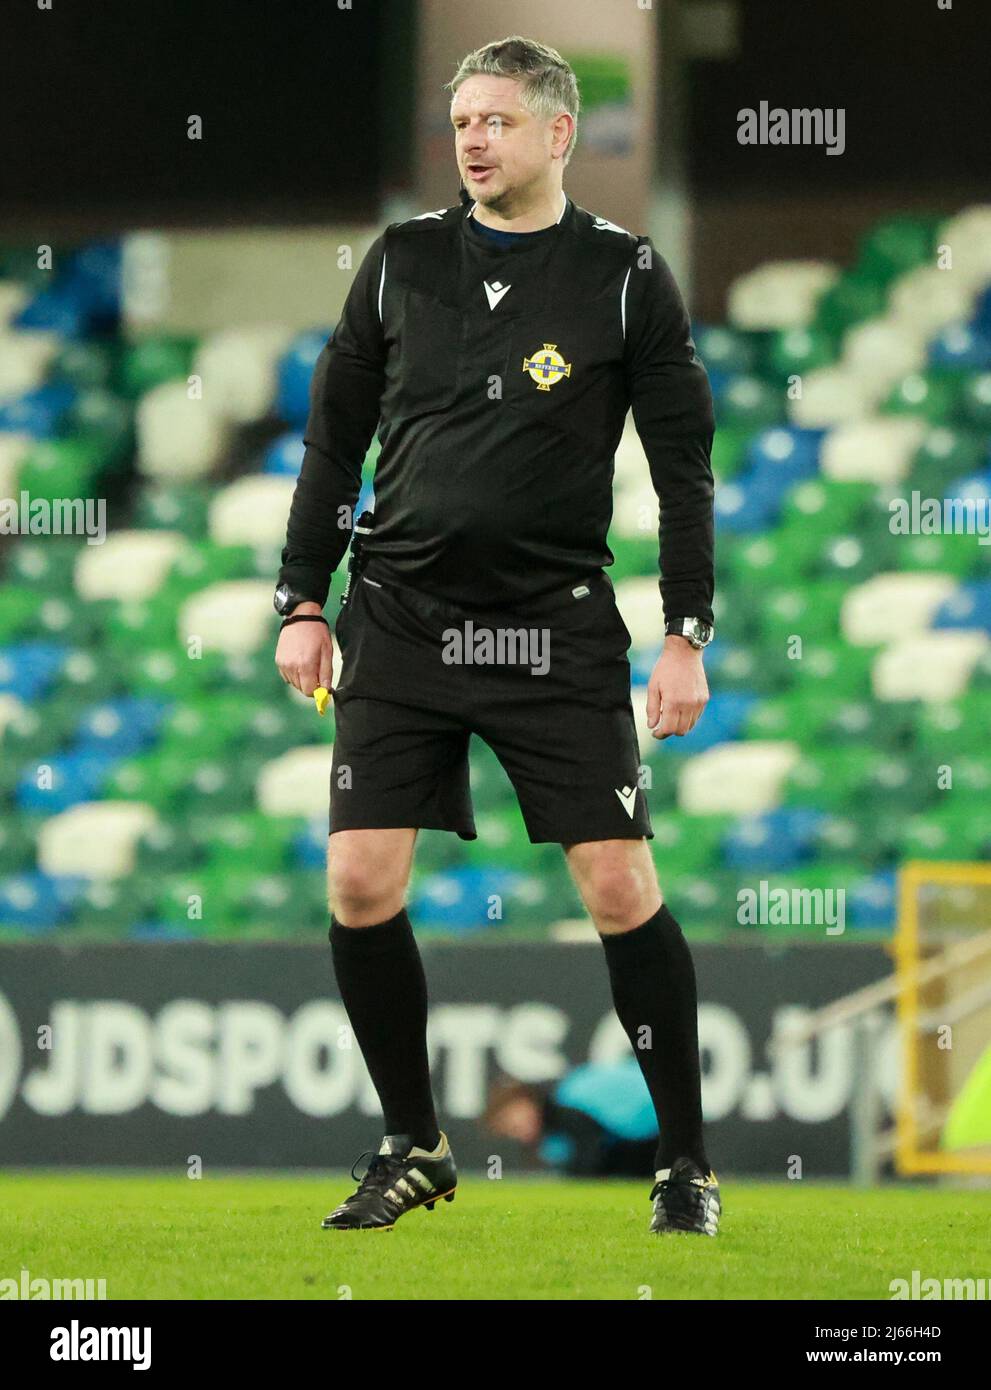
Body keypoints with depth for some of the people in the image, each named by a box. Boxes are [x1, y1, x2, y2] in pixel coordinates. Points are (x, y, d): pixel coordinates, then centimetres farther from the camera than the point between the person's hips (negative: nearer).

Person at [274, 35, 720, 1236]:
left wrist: (686, 637, -3)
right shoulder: (401, 261, 6)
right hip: (400, 620, 2)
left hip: (557, 630, -2)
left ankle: (684, 1162, 5)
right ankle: (414, 1149, 11)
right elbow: (334, 439, 12)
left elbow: (683, 465, 2)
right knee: (359, 886, -5)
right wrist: (302, 602, 7)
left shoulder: (625, 275, 0)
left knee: (620, 889, -7)